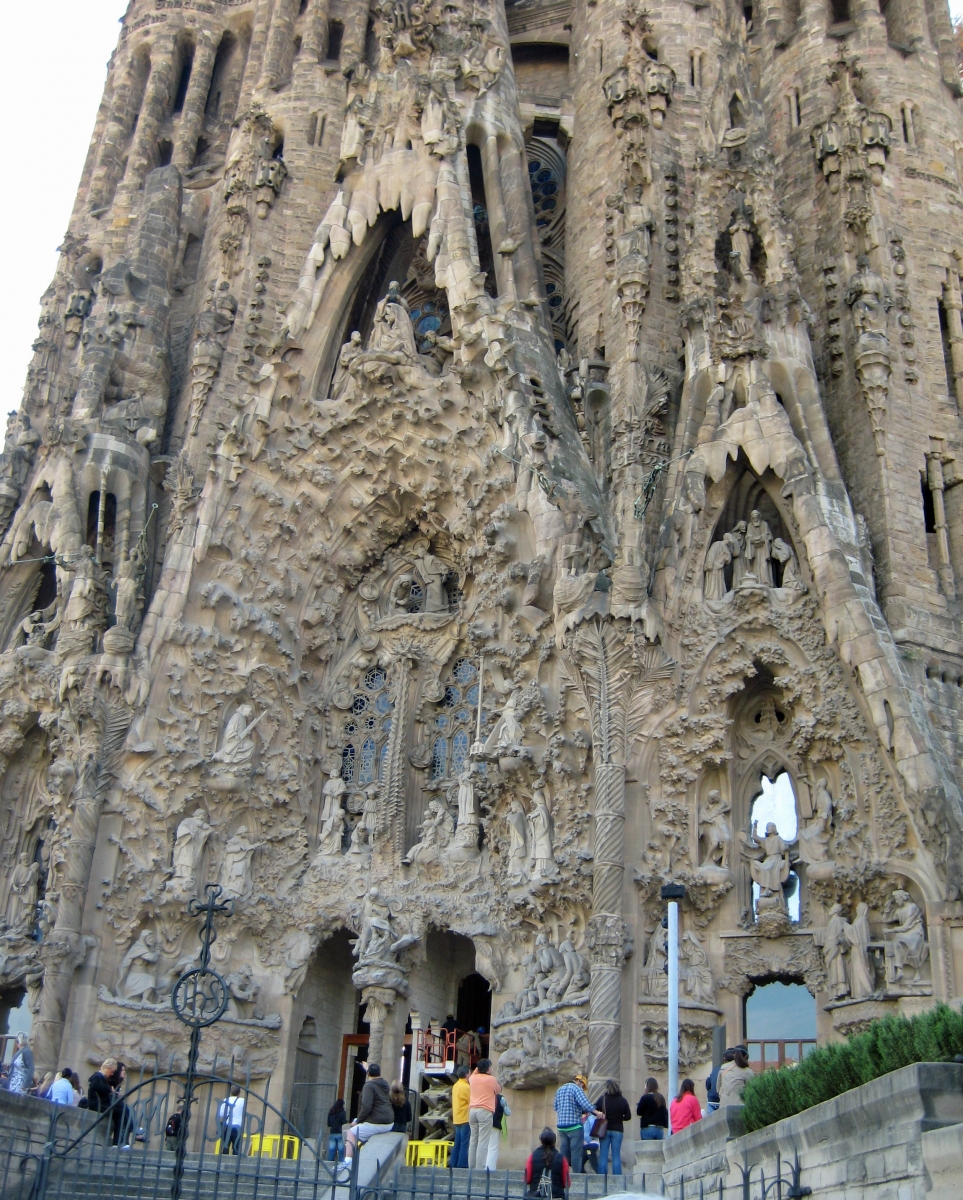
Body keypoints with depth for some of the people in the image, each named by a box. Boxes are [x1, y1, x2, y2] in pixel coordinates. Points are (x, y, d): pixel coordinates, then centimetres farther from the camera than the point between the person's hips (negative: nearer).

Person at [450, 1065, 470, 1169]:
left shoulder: (456, 1085, 13)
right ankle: (462, 1166, -9)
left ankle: (453, 1165, 12)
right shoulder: (465, 1087, -15)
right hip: (466, 1119, -9)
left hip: (457, 1119, 9)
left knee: (457, 1144, 11)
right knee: (465, 1144, -7)